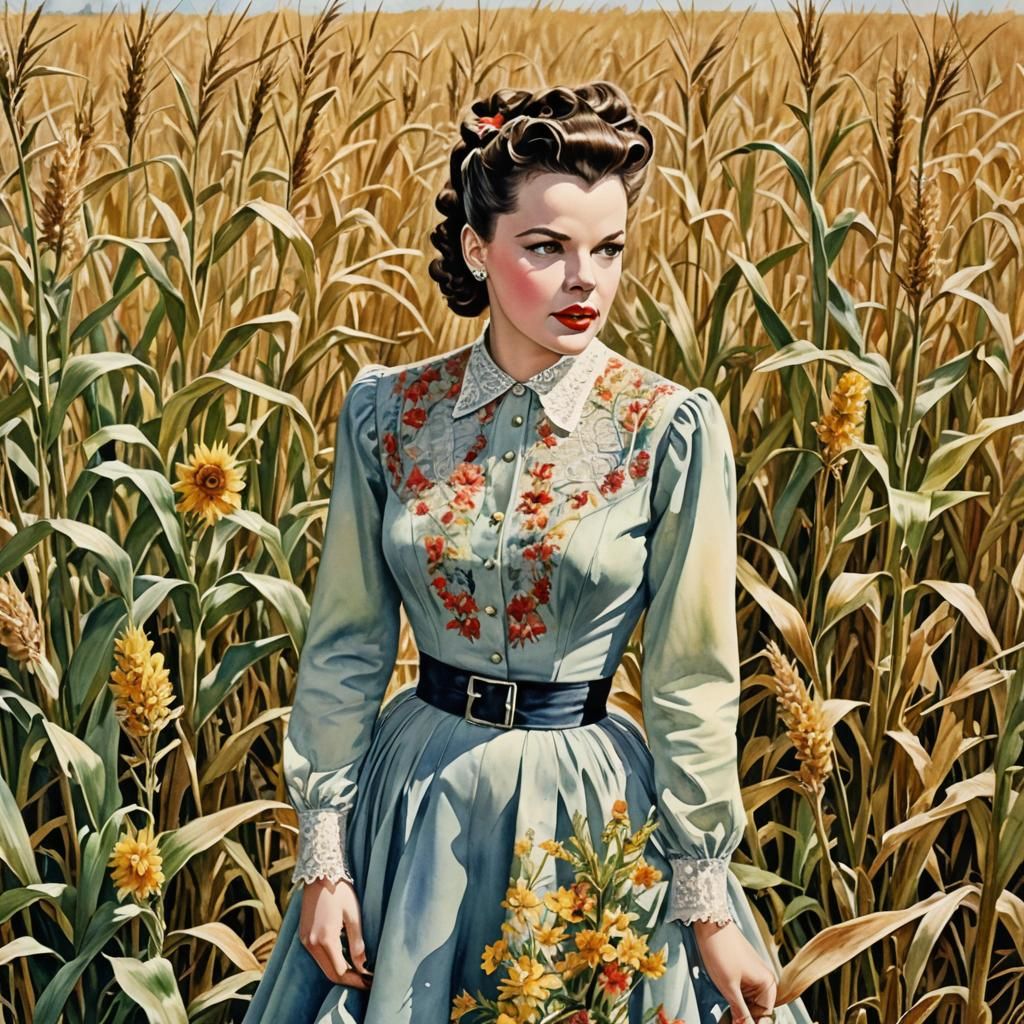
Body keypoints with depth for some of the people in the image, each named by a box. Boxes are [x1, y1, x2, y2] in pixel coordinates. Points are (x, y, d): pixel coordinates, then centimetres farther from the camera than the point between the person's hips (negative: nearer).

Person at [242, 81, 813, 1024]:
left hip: (589, 801, -2)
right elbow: (346, 644, 0)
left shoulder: (673, 430, -11)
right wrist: (323, 852, -2)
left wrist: (707, 903, -7)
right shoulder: (388, 410, -5)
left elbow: (692, 681, -8)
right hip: (419, 795, 2)